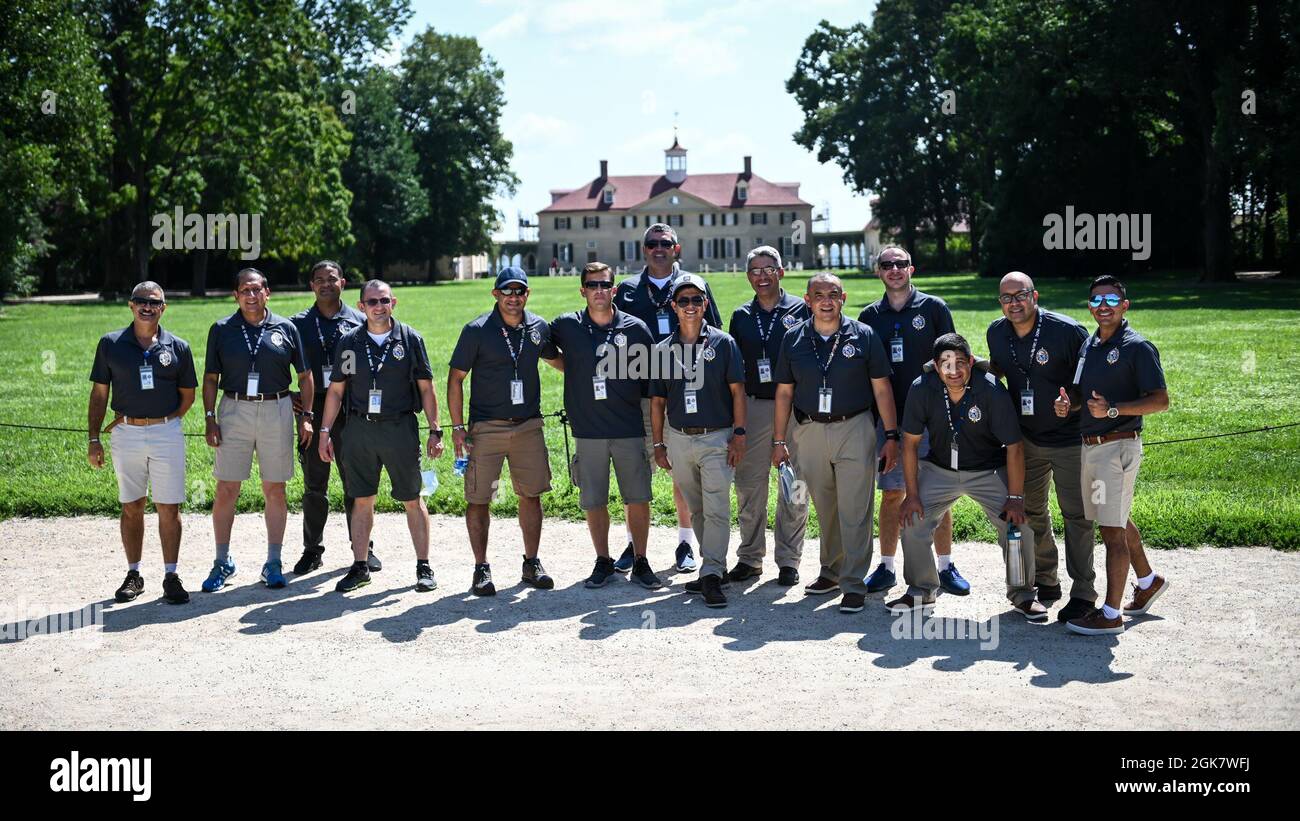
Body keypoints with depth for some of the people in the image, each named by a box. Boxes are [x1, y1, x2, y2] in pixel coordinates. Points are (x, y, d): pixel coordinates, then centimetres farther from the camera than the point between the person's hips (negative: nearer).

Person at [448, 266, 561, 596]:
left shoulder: (539, 327, 6)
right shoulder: (477, 330, -6)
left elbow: (556, 360, 26)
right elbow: (456, 377, -3)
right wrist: (457, 427, -7)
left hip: (528, 426, 3)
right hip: (486, 428, -3)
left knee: (531, 495, 7)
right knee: (478, 499, -1)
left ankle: (531, 564, 20)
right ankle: (481, 569, 11)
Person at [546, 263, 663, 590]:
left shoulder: (635, 328, 1)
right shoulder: (566, 327, 2)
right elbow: (547, 353, 21)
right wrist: (579, 375, 11)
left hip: (630, 430, -1)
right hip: (588, 431, 1)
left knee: (638, 499, 2)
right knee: (593, 502, 6)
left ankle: (640, 563, 15)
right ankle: (603, 562, 21)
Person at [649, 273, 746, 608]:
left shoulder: (723, 343, -1)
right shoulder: (663, 349, 8)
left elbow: (737, 392, -2)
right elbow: (657, 401, 12)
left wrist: (739, 435, -9)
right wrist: (659, 444, 8)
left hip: (717, 438, -4)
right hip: (678, 440, 4)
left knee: (716, 510, -10)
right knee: (696, 511, 11)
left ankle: (711, 576, -11)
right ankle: (716, 568, 22)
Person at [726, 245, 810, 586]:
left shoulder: (801, 310, 2)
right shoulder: (741, 317, 11)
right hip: (752, 407, 3)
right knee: (749, 485, 5)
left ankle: (789, 560, 12)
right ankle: (750, 558, 15)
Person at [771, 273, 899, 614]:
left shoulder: (864, 336, 0)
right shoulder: (794, 339, 6)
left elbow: (882, 389, 2)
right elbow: (784, 393, 10)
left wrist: (891, 435, -3)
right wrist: (779, 440, 7)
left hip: (854, 429, -3)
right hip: (809, 431, 3)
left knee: (855, 510, -5)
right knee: (825, 509, 13)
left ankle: (853, 584, 0)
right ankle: (831, 571, 28)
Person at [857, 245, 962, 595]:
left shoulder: (934, 308, 1)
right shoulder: (869, 316, 9)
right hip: (886, 418, 2)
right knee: (892, 494, 7)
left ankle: (946, 567, 12)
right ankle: (886, 567, 15)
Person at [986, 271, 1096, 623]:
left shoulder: (1067, 331, -17)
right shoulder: (997, 333, 0)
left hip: (1068, 436, -6)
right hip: (1026, 437, 6)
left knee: (1076, 513, -1)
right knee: (1030, 510, 14)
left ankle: (1083, 591, 7)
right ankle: (1045, 581, 30)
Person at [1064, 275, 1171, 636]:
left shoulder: (1137, 347, -10)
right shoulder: (1088, 345, 13)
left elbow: (1161, 400, -14)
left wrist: (1112, 410, -24)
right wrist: (1068, 405, 3)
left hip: (1119, 447, -8)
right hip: (1089, 445, 8)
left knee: (1113, 530, -6)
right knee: (1117, 522, 20)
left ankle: (1111, 614, -2)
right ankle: (1148, 581, 41)